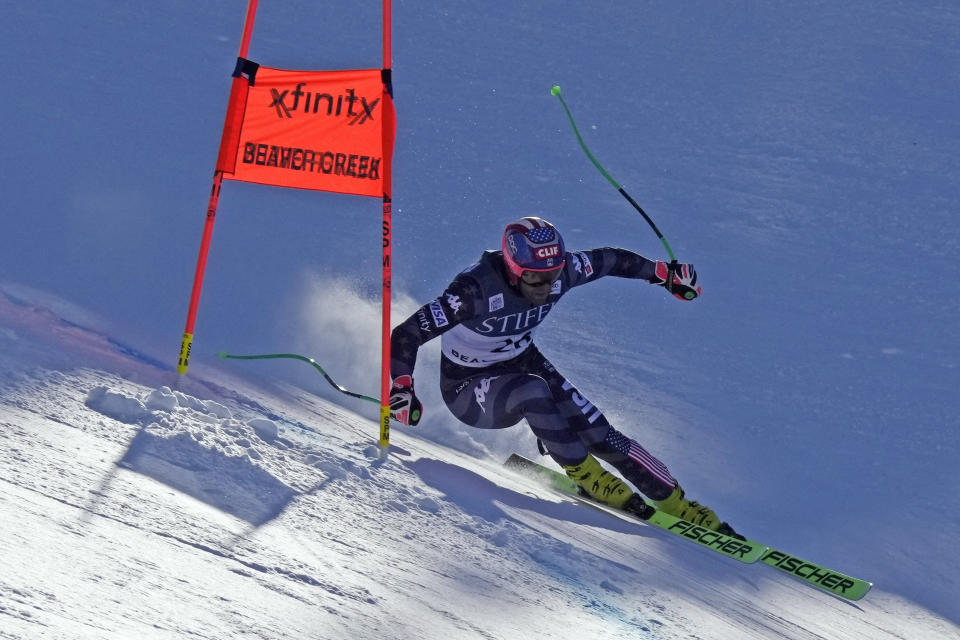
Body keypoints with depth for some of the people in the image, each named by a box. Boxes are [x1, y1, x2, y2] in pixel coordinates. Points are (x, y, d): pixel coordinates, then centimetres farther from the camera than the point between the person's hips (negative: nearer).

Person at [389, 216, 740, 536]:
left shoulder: (559, 272, -18)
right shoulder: (476, 289, -35)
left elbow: (608, 259, 3)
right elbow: (406, 335, -33)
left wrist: (664, 272, 7)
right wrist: (401, 388, -45)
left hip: (523, 364, 5)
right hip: (470, 388, -5)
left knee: (601, 434, -12)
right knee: (531, 393, -37)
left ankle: (677, 504, 0)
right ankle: (586, 475, -16)